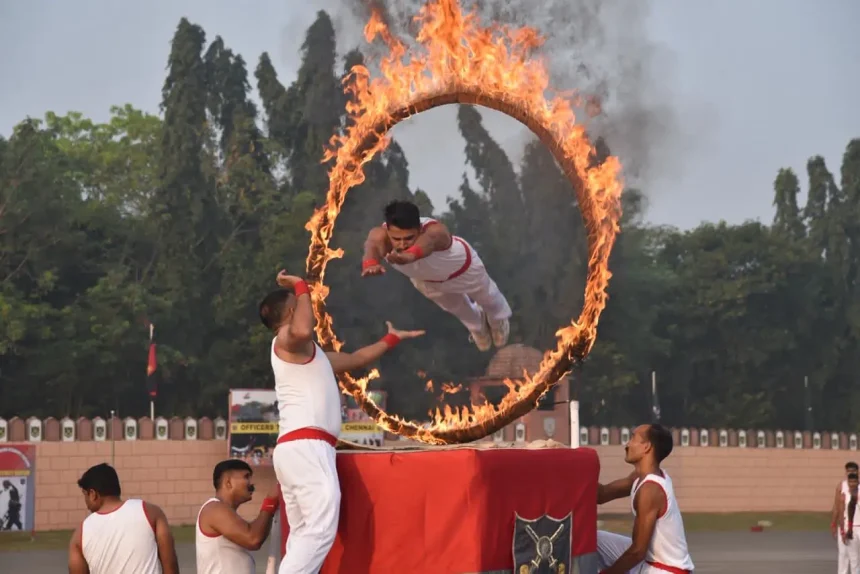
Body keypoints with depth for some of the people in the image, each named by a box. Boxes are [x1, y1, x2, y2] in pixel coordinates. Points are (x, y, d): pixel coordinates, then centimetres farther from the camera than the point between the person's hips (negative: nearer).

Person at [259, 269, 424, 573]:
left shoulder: (309, 352, 30)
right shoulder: (286, 340, 1)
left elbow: (356, 358, 42)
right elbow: (303, 331, -26)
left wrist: (392, 338, 52)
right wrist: (301, 287, -12)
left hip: (297, 449, 10)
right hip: (306, 446, -10)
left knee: (303, 535, 3)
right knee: (320, 528, -20)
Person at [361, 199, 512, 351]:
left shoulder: (435, 231, -53)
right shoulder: (381, 235, -45)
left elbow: (428, 241, -78)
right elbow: (373, 245, -70)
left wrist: (411, 255, -103)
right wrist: (370, 264, -95)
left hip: (461, 267, -3)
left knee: (487, 297, 29)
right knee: (454, 306, 33)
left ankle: (499, 320, 67)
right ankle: (478, 326, 69)